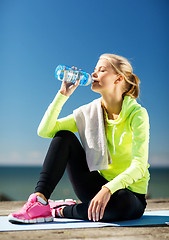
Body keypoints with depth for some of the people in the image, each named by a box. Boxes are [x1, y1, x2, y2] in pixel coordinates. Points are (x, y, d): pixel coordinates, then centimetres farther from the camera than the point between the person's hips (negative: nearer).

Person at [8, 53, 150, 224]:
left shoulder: (137, 114, -14)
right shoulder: (89, 112, 1)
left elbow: (139, 166, -23)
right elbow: (44, 131, -7)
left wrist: (108, 189, -38)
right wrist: (63, 94, -12)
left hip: (129, 193, -4)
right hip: (98, 187, 4)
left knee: (118, 203, -41)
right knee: (64, 136, -10)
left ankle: (62, 210, -13)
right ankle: (40, 202, -19)